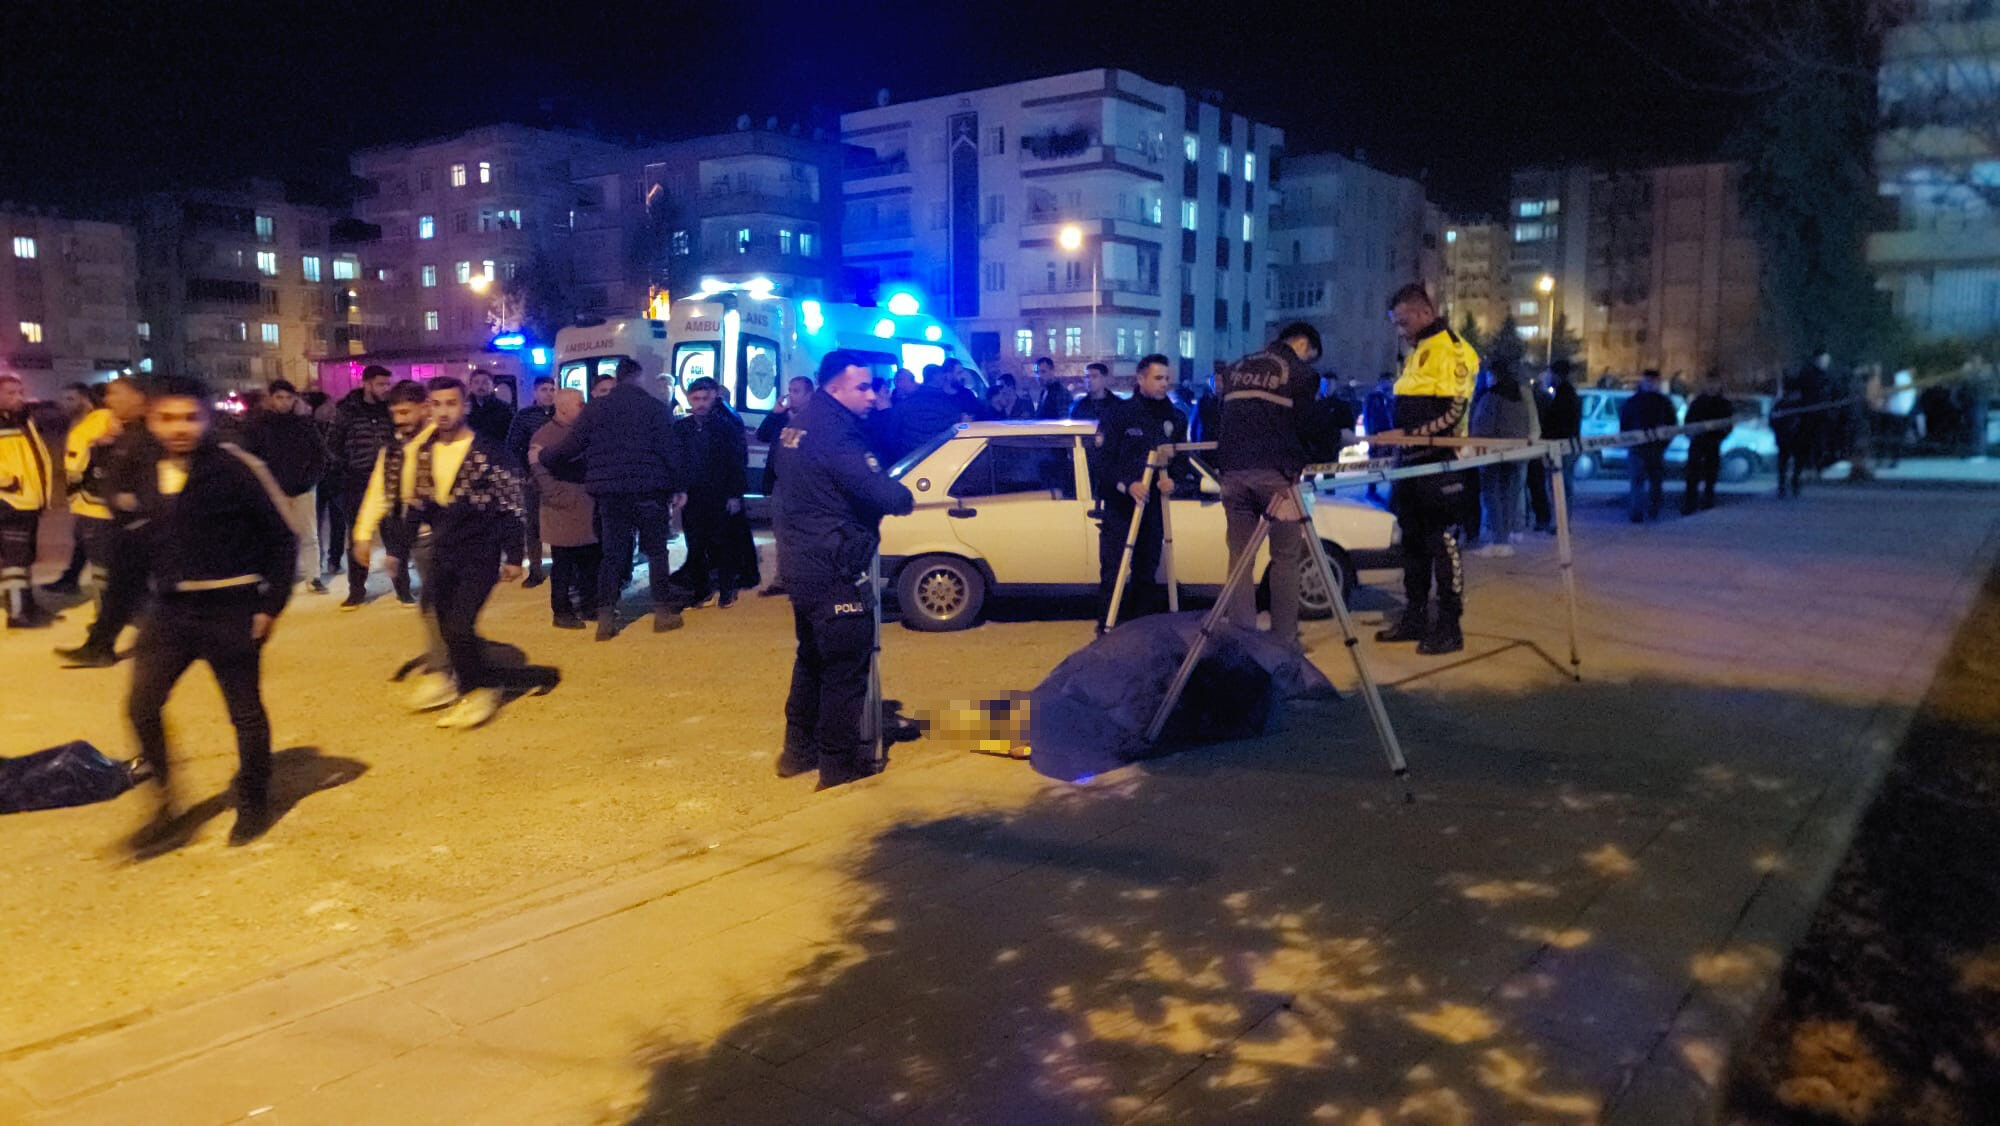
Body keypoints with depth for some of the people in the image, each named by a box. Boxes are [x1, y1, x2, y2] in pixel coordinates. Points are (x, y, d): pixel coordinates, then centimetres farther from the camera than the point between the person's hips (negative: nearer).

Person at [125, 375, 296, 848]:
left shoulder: (235, 467, -13)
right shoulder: (145, 475, 5)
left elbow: (283, 536, -9)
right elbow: (145, 540, 18)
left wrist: (272, 605, -9)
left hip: (231, 610, -5)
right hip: (169, 610, 5)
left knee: (245, 711, 7)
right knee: (141, 704, -2)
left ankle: (254, 805, 25)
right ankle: (164, 799, 17)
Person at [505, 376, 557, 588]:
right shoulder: (523, 415, 2)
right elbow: (513, 447, 0)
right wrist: (525, 474, -6)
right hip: (533, 478, 0)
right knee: (533, 525, 5)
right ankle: (535, 571, 11)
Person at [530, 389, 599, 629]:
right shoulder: (545, 436, -7)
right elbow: (541, 475, -13)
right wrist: (563, 499, -16)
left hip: (588, 510, 6)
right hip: (564, 513, -6)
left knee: (593, 560, 10)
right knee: (563, 564, 1)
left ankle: (589, 605, 23)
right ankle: (561, 612, 10)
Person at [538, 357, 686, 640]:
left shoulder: (594, 409, 6)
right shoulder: (656, 407, -1)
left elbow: (571, 447, 5)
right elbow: (669, 451, -5)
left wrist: (542, 457, 21)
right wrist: (677, 488, 2)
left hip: (610, 493, 3)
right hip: (649, 490, -3)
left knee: (612, 554, 8)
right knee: (656, 550, 8)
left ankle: (605, 619, 6)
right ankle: (663, 612, 10)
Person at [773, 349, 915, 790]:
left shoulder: (800, 426, 10)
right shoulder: (835, 434, -21)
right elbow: (883, 493, -30)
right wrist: (906, 496, -6)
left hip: (801, 562, 10)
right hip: (834, 571, -10)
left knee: (812, 659, 22)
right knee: (846, 669, 2)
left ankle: (799, 750, 32)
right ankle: (839, 762, 10)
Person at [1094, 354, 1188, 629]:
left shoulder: (1175, 418, 10)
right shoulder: (1119, 413, -4)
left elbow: (1182, 459, 13)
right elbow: (1103, 459, -9)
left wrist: (1172, 478, -10)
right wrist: (1126, 484, -24)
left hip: (1153, 506, 5)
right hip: (1118, 506, -4)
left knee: (1147, 573, 9)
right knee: (1112, 573, -8)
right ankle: (1106, 630, -3)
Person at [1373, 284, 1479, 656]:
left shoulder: (1452, 350, -10)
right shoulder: (1416, 353, 19)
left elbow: (1453, 414, -18)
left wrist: (1406, 434, -20)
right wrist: (1393, 439, 16)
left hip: (1439, 465, -9)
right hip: (1411, 463, 9)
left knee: (1442, 544, -4)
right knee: (1413, 543, 13)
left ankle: (1450, 628, 2)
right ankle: (1415, 618, 23)